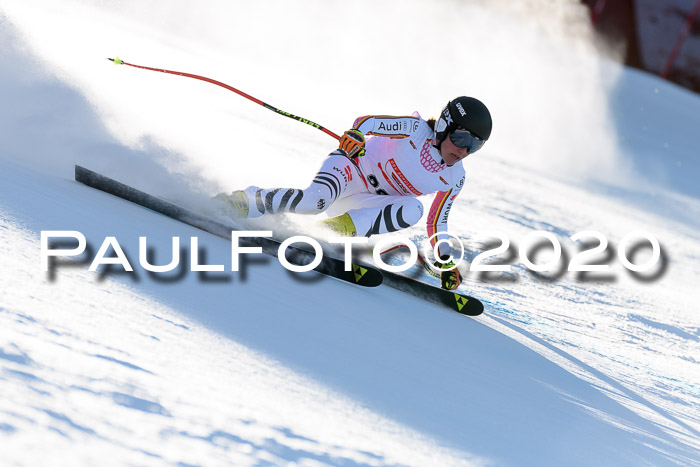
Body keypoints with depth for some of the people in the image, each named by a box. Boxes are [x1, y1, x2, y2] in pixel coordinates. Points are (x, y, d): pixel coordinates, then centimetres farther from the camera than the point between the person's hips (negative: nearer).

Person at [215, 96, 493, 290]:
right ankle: (240, 202, -21)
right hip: (352, 167, -5)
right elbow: (366, 121, -26)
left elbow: (437, 223, 10)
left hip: (366, 204, 5)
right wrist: (356, 134, -49)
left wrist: (446, 264, 5)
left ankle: (340, 229, -27)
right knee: (315, 200, -37)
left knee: (413, 209, -28)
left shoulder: (454, 180, -2)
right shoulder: (415, 130, -18)